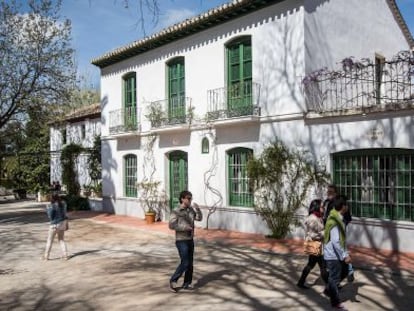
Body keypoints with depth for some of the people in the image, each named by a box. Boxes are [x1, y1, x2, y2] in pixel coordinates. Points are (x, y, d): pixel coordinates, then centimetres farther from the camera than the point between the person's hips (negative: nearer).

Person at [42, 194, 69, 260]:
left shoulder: (52, 206, -20)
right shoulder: (63, 203, -2)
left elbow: (50, 217, -13)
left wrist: (47, 209, -4)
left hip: (54, 225, -5)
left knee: (50, 241, 9)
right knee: (61, 240, 16)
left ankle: (46, 256, 16)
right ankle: (65, 255, 11)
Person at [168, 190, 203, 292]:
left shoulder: (191, 210, 5)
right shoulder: (176, 211, -13)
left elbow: (199, 218, 13)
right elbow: (171, 225, -19)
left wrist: (197, 209, -4)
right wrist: (185, 227, -22)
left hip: (190, 240, 7)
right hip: (181, 241, -7)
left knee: (190, 263, 11)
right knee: (185, 263, -7)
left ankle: (187, 283, 22)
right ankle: (173, 281, 10)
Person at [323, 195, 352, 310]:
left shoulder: (338, 218, 7)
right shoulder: (335, 221, -24)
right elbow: (336, 242, -27)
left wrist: (345, 253, 19)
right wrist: (344, 256, -22)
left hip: (336, 254, 10)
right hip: (333, 255, -10)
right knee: (335, 277, 4)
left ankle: (328, 289, 34)